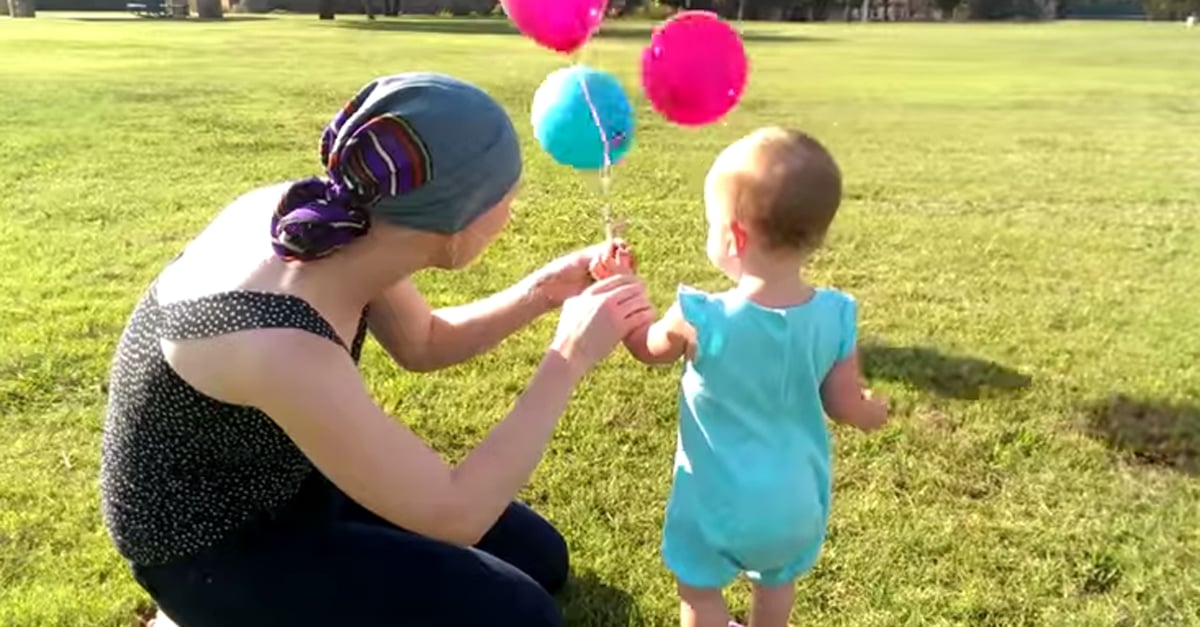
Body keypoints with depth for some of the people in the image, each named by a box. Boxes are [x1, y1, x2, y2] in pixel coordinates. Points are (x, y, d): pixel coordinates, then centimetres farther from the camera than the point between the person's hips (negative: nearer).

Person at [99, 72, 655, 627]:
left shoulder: (332, 218, -17)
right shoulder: (283, 347, -40)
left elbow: (421, 343, 3)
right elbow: (453, 514, -29)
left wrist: (541, 294, -10)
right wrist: (570, 357, -25)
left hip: (294, 480, 7)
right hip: (212, 544, -6)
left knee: (537, 559, 9)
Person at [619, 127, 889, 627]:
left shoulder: (700, 320, -28)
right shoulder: (836, 317, -19)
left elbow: (645, 347, -6)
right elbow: (847, 408, -8)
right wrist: (872, 409, 15)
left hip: (720, 500, -4)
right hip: (796, 498, 4)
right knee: (778, 580, 32)